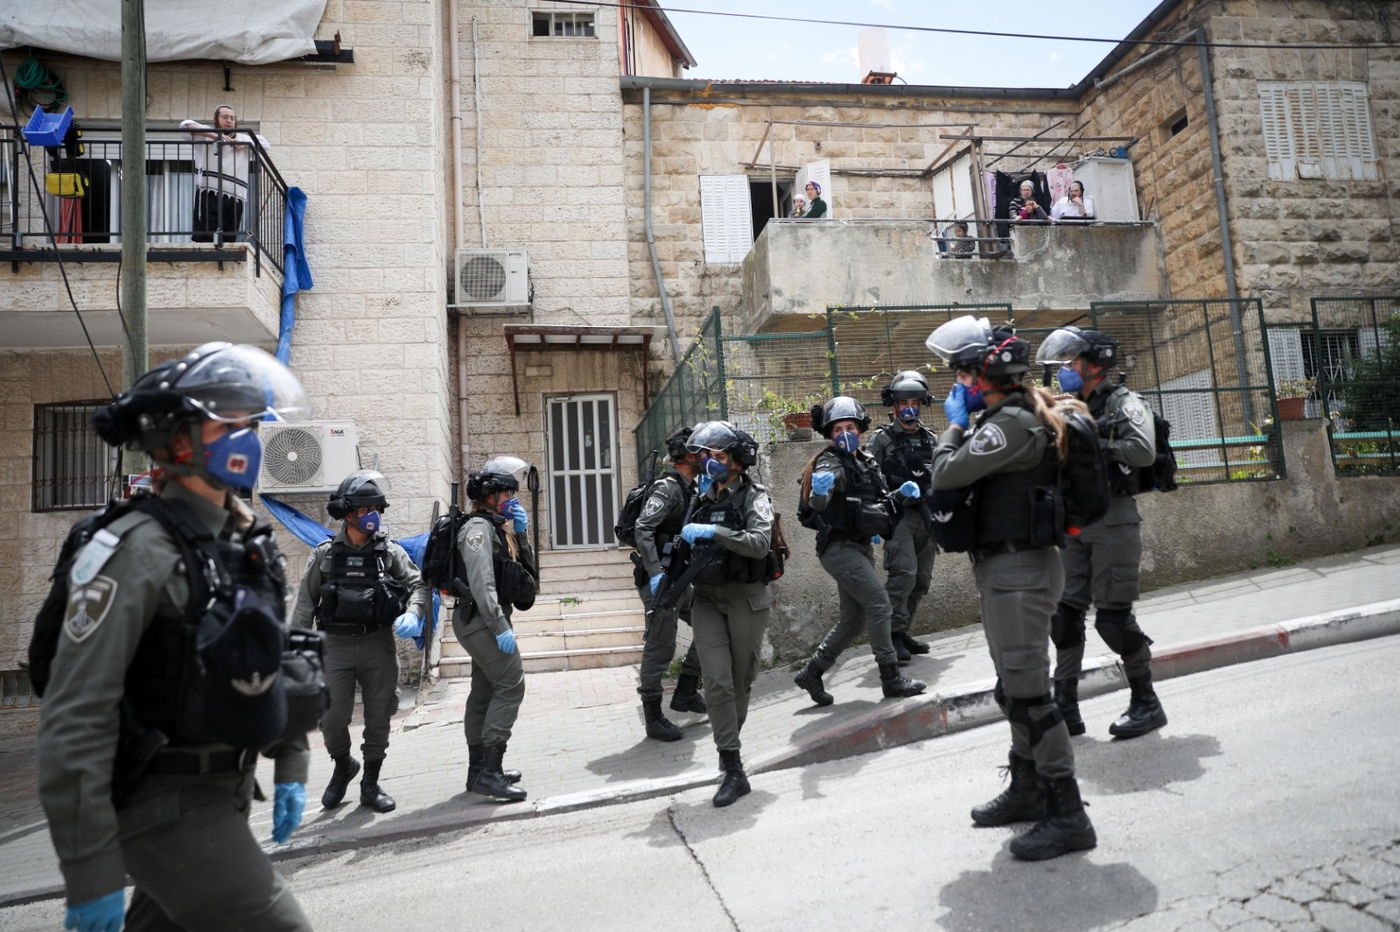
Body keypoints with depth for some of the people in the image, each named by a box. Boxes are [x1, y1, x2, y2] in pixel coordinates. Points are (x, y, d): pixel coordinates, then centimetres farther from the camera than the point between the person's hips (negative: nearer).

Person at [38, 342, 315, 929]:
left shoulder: (252, 543, 7)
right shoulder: (138, 550, -18)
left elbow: (277, 661, 17)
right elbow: (75, 717, -21)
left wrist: (290, 766, 14)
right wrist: (91, 873, -20)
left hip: (225, 788, 8)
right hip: (166, 806, -8)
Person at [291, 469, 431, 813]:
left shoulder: (390, 552, 2)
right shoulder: (325, 555, 3)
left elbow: (418, 585, -3)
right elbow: (305, 604, 4)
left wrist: (413, 613, -24)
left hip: (378, 645, 1)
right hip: (336, 646, -1)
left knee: (378, 718, 7)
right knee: (333, 718, -4)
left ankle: (370, 785, 23)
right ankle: (343, 767, 27)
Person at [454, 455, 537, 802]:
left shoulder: (498, 526, 17)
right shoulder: (478, 527, -13)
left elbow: (525, 568, 17)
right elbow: (481, 583, -22)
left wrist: (520, 533, 4)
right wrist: (500, 627, -25)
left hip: (485, 620, 10)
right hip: (482, 618, -10)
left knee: (485, 692, 13)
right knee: (510, 684, -15)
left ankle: (479, 770, 21)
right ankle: (490, 771, -16)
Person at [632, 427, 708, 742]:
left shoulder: (687, 488, 14)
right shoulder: (668, 487, -15)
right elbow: (642, 529, -24)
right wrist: (656, 573, -29)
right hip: (659, 577, -10)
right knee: (660, 646, -6)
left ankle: (685, 692, 22)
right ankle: (653, 718, 4)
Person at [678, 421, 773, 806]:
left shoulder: (753, 497, -4)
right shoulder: (702, 500, 13)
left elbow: (759, 543, -21)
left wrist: (713, 531, -26)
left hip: (746, 598, -3)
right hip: (707, 598, 4)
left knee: (741, 680, 8)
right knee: (717, 681, -9)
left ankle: (730, 742, 32)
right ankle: (733, 771, -6)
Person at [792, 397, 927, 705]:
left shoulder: (867, 461, 13)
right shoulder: (830, 463, -12)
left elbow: (874, 501, 23)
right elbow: (817, 504, -28)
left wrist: (901, 495, 4)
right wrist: (819, 491, -52)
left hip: (861, 547, 9)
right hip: (840, 548, -9)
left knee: (854, 618, 11)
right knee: (879, 603, -14)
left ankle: (812, 673, 20)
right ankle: (891, 678, -5)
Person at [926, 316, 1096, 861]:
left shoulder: (1011, 423, -18)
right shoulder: (1010, 416, 15)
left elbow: (946, 475, -20)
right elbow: (965, 476, 17)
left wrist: (955, 423, -5)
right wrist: (963, 424, 6)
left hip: (1018, 570, -11)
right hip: (1007, 569, 11)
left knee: (1028, 692, -7)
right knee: (1015, 687, 19)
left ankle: (1068, 816, 2)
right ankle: (1028, 791, 33)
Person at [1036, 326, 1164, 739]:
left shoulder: (1124, 403, -4)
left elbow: (1143, 450, -21)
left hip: (1113, 521, -7)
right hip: (1072, 523, 7)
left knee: (1113, 617, -6)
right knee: (1064, 615, 5)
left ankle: (1147, 704, 12)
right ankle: (1065, 709, 14)